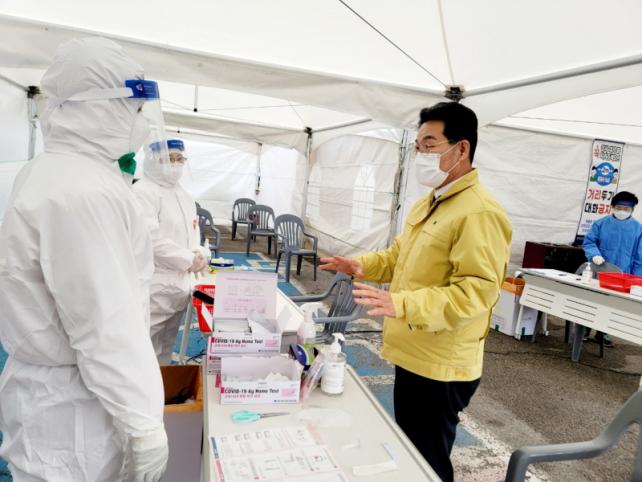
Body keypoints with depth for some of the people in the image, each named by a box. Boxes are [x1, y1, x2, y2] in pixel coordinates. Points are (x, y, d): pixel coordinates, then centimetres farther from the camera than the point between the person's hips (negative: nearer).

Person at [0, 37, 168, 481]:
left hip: (56, 383, 10)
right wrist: (143, 425, -20)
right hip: (73, 405, -9)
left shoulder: (48, 172, 8)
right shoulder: (83, 192, -26)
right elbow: (108, 328, -27)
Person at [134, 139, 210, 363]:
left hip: (179, 286, 8)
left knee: (165, 353, 19)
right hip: (154, 290, -8)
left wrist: (200, 255, -2)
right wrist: (189, 260, -14)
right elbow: (151, 240, -19)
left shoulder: (184, 195, 16)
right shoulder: (142, 192, -10)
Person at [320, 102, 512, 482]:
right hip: (413, 354, 9)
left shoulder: (480, 213, -21)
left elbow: (476, 291, -28)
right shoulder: (429, 203, 10)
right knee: (407, 451, 25)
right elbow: (400, 255, 19)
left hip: (441, 366, -9)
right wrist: (363, 265, 2)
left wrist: (401, 304, -36)